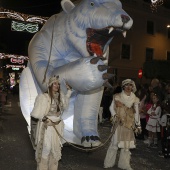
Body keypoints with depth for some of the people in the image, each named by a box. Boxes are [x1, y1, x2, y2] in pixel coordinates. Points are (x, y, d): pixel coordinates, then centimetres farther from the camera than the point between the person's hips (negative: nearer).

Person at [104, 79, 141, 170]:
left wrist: (138, 125, 10)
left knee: (127, 143, 8)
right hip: (118, 122, -2)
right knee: (115, 142, -2)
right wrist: (115, 116, -13)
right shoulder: (117, 96, -1)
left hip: (129, 124, 3)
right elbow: (111, 107, 3)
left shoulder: (135, 99, 5)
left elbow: (136, 113, 9)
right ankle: (109, 163, 11)